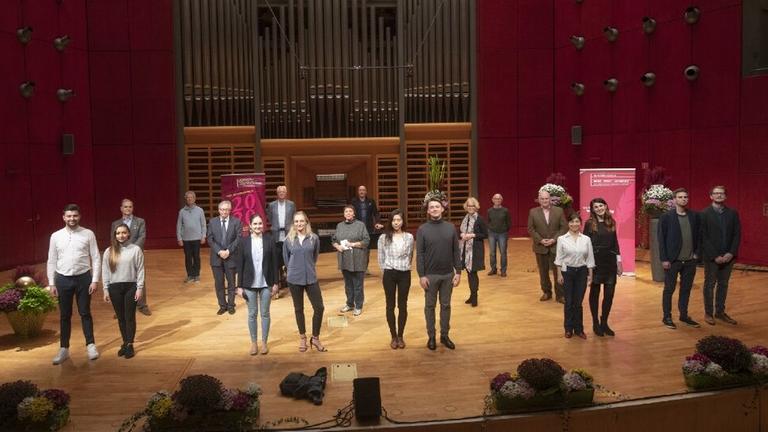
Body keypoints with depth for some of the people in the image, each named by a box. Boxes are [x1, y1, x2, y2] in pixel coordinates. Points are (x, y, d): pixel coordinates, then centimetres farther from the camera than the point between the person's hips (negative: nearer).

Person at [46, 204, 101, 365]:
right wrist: (51, 283, 2)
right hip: (63, 279, 2)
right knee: (64, 315, 11)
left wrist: (95, 280, -8)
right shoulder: (56, 236, 2)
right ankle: (64, 349, 21)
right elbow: (51, 261, 6)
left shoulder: (88, 234, -4)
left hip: (83, 278, -2)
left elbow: (96, 258, -3)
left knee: (85, 313, 5)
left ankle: (91, 345, 16)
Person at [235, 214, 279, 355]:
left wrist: (275, 282, -2)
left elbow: (274, 262, -1)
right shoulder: (244, 242, -3)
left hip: (266, 283, 0)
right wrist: (239, 286, -3)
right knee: (252, 314, 10)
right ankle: (254, 342, 24)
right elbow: (240, 265, -1)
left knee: (265, 313, 10)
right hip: (250, 284, 0)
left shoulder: (269, 240, -4)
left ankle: (264, 342, 24)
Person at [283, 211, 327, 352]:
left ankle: (315, 338, 16)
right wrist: (294, 269, 10)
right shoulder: (288, 240, -4)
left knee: (319, 308, -2)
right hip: (294, 279, 0)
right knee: (299, 309, 11)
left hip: (311, 278, 0)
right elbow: (286, 258, 9)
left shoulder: (314, 238, -4)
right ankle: (302, 338, 28)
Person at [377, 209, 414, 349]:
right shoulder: (383, 238, -4)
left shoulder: (409, 237, -2)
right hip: (389, 274, 0)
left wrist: (405, 267, 11)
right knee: (390, 306, 6)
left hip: (405, 274, 1)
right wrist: (383, 273, 7)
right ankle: (393, 337, 17)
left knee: (402, 306, 7)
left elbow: (410, 256, 10)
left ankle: (400, 336, 19)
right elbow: (381, 258, 4)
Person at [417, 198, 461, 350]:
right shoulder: (422, 229, -5)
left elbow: (456, 251, 3)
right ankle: (431, 336, 21)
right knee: (430, 306, 8)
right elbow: (419, 254, -7)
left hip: (448, 274, 2)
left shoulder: (450, 227, 2)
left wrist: (458, 272, -1)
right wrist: (421, 275, -11)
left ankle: (444, 335, 24)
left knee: (446, 305, 12)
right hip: (430, 275, -2)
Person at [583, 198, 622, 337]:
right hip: (595, 262, -4)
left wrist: (619, 260, 7)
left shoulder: (611, 222, 8)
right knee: (595, 292, 6)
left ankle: (604, 322, 20)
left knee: (609, 294, 5)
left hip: (610, 261, 4)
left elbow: (615, 242, 11)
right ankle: (595, 323, 18)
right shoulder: (589, 223, -5)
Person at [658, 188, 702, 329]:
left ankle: (684, 315, 27)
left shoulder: (694, 216, 6)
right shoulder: (666, 217, -6)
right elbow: (661, 239, -8)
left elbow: (698, 235, 12)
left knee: (686, 289, 13)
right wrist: (664, 259, -11)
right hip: (672, 260, -4)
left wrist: (696, 252, 3)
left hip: (690, 260, 4)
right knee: (669, 289, 6)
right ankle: (667, 317, 16)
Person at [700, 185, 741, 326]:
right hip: (711, 257, -3)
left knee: (723, 285, 12)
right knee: (709, 285, 7)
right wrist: (715, 256, -14)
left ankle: (720, 312, 23)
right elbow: (703, 237, -9)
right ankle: (708, 313, 16)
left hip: (728, 256, 3)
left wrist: (731, 253, -9)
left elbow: (737, 235, 3)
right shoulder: (704, 214, -6)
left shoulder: (733, 213, 5)